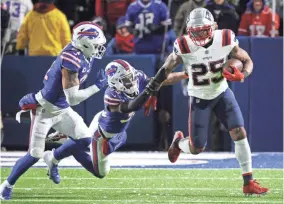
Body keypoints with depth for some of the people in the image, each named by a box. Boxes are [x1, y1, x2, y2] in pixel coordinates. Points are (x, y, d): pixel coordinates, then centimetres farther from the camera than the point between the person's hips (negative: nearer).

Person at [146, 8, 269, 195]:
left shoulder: (225, 41, -19)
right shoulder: (184, 47, -23)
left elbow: (247, 61, -5)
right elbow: (165, 70, -7)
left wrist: (241, 75, -26)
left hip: (222, 93, 2)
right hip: (200, 99, -2)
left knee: (240, 134, -14)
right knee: (196, 149, 0)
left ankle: (249, 183, -5)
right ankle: (178, 142, 39)